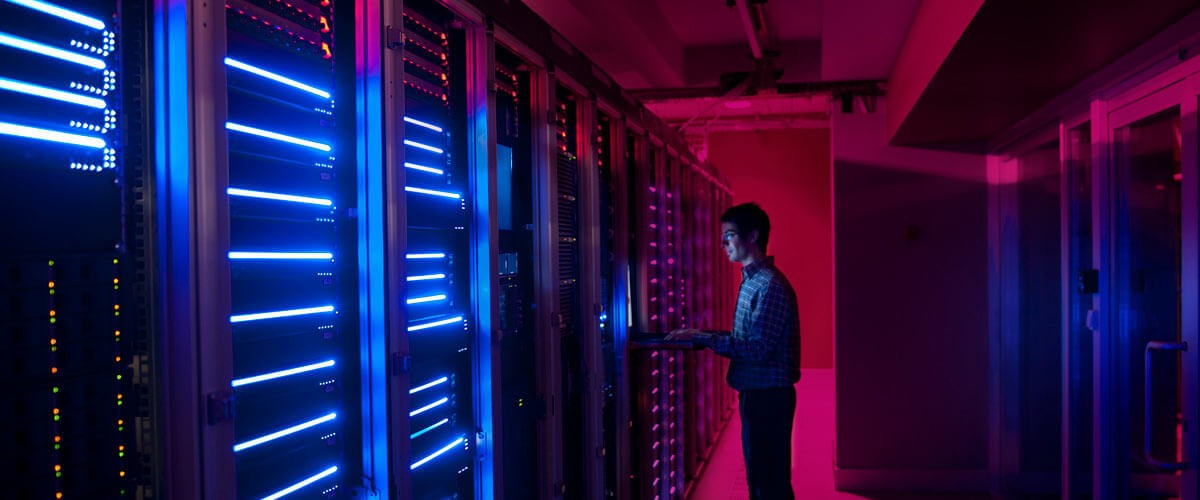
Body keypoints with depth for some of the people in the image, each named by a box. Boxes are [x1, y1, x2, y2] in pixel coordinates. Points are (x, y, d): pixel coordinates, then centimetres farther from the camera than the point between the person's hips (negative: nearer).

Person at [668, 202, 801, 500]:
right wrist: (703, 337, 5)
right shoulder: (752, 281, 13)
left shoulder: (771, 285, -18)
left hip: (768, 397, -10)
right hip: (755, 394, 10)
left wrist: (703, 339, -20)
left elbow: (758, 349, -24)